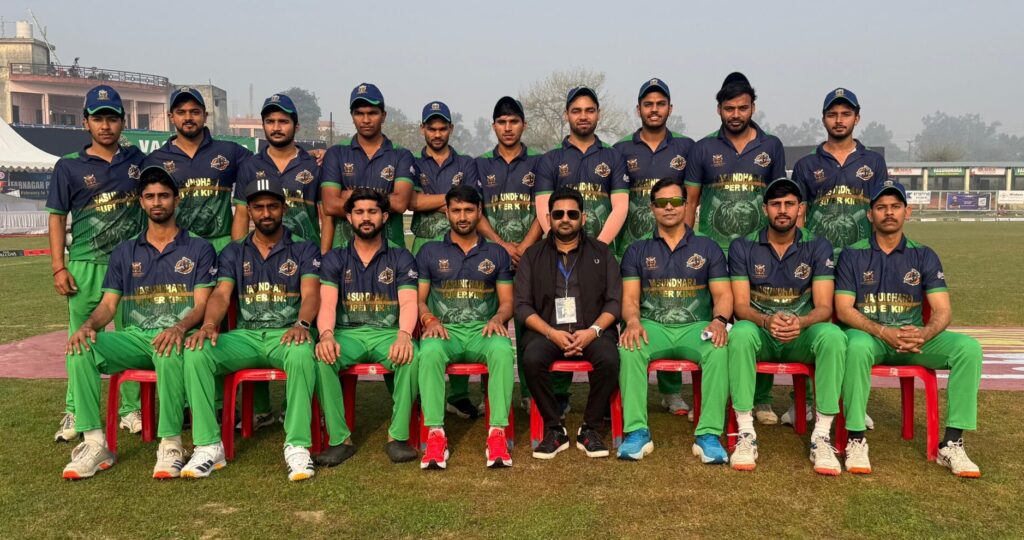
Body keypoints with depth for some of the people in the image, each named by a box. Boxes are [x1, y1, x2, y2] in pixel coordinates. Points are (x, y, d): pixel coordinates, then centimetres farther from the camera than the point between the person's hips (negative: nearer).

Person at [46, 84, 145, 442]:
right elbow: (58, 218, 3)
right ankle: (74, 414, 14)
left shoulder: (137, 160, 9)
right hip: (86, 265, -1)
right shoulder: (69, 167, 3)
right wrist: (59, 268, -4)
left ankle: (132, 410, 15)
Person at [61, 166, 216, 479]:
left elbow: (201, 305, -2)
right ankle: (95, 444, -21)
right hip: (134, 336, 4)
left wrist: (180, 327, -25)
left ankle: (171, 445, -28)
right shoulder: (125, 252, 19)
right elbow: (108, 304, 13)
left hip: (175, 336, -4)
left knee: (169, 353, -40)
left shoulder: (199, 249, 8)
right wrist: (88, 325, -12)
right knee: (80, 348, -25)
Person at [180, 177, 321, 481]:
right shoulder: (234, 253, 17)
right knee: (195, 353, -25)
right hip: (245, 336, 3)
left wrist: (302, 324, -29)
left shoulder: (304, 250, 9)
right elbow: (221, 294, 3)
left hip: (287, 334, -3)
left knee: (302, 354, -38)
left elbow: (310, 293, -7)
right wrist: (209, 324, -20)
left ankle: (297, 446, -30)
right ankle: (208, 446, -21)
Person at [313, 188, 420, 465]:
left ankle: (398, 437, -20)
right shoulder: (335, 259, 12)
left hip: (388, 333, -1)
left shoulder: (401, 258, 10)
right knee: (321, 357, -32)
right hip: (347, 333, 1)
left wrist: (404, 335, -28)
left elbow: (408, 302, -5)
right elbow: (327, 304, -3)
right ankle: (339, 439, -20)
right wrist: (326, 335, -26)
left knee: (411, 356, -33)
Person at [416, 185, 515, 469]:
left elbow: (507, 302, 14)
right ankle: (435, 434, -34)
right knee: (430, 351, -36)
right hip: (444, 330, 0)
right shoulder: (429, 252, 16)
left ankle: (498, 432, -34)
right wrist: (430, 320, -11)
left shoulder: (496, 253, 17)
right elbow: (419, 299, 11)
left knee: (502, 349, -35)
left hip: (483, 331, 0)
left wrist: (498, 318, -9)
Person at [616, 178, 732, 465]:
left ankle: (709, 435, -32)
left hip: (696, 327, 0)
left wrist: (719, 319, -15)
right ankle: (637, 432, -31)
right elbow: (630, 298, 6)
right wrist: (633, 321, -17)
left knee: (718, 349, -33)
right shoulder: (637, 251, 16)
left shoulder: (708, 248, 15)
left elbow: (723, 294, 8)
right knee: (629, 347, -33)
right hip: (653, 327, 0)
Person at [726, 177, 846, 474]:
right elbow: (740, 304, -6)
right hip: (760, 332, 0)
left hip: (802, 336, 1)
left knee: (833, 335, -33)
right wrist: (767, 321, -29)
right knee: (741, 332, -36)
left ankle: (821, 436, -27)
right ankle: (746, 433, -30)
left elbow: (824, 307, -6)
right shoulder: (743, 247, 2)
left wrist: (800, 322, -30)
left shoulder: (818, 247, 3)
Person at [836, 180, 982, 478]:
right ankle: (856, 440, -26)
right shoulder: (852, 255, 4)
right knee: (857, 346, -38)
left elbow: (943, 311, 1)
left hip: (915, 337, 3)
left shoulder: (924, 256, 9)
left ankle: (952, 443, -19)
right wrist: (883, 332, -23)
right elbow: (843, 309, -6)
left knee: (968, 347, -23)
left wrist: (924, 334, -23)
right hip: (869, 334, -3)